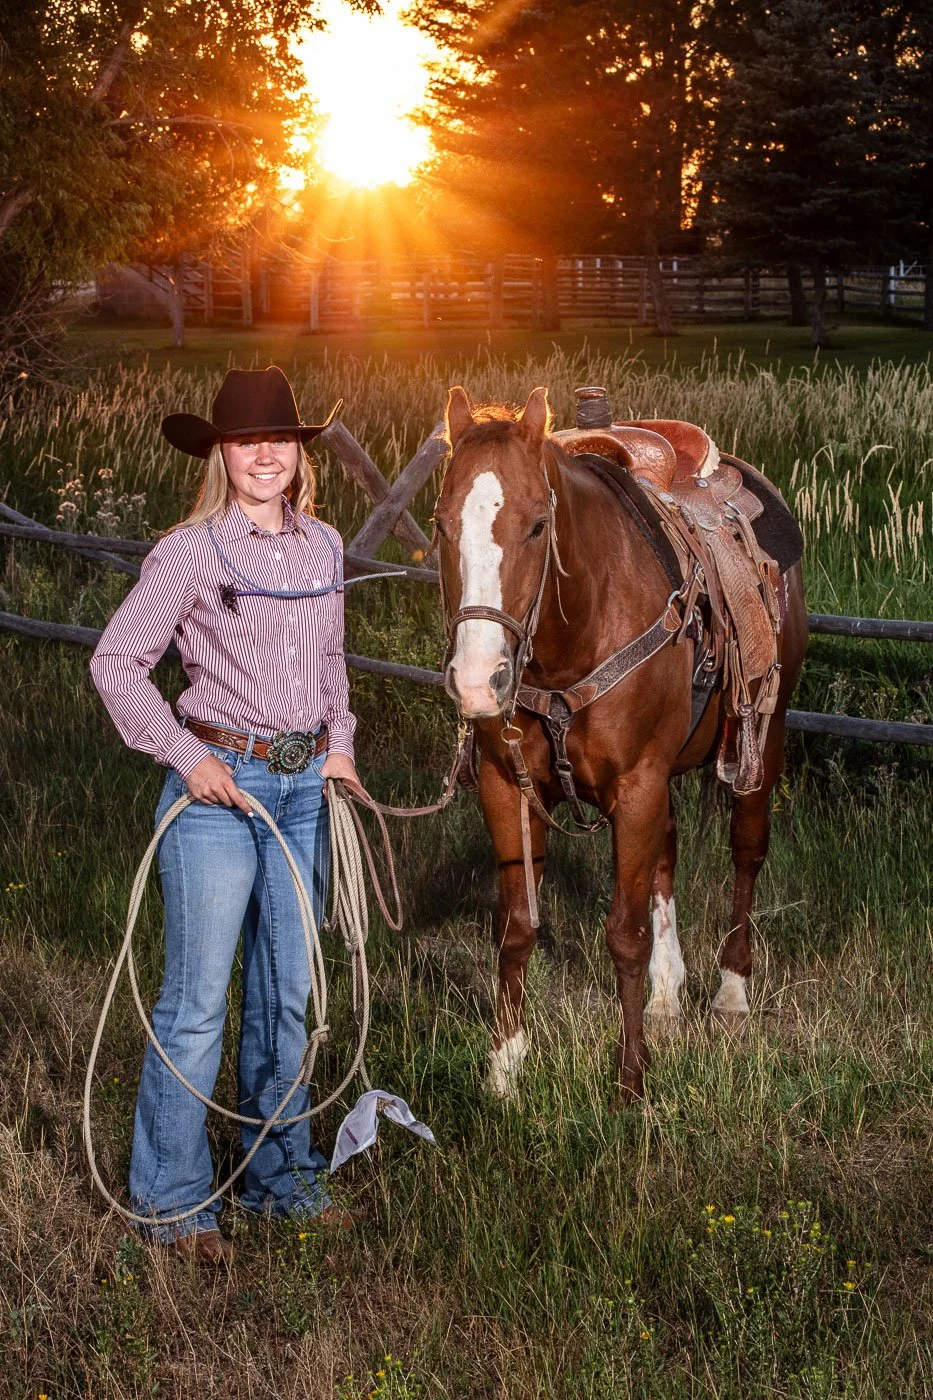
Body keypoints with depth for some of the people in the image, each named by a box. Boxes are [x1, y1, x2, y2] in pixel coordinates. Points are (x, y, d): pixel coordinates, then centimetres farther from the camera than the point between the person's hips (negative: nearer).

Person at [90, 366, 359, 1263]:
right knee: (197, 1002, -3)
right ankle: (172, 1199, 8)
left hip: (305, 787, 6)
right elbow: (115, 662, -9)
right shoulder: (190, 552, -10)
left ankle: (280, 1174, 28)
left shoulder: (325, 547, 7)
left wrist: (340, 746, 8)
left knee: (287, 993, 14)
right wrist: (186, 754, -14)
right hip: (219, 787, -6)